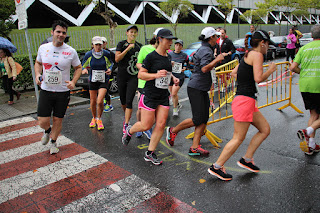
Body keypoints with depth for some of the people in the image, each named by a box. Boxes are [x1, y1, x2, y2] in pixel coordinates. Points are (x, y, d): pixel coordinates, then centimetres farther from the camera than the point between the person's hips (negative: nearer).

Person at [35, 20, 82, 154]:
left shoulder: (71, 51, -5)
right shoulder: (43, 48, 1)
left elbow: (78, 68, 6)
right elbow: (38, 63, 17)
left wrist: (73, 81, -11)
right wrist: (37, 74, -3)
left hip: (63, 92, -1)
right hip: (46, 90, 1)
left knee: (58, 120, 8)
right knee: (42, 121, -1)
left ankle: (53, 142, 33)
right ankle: (47, 131, 37)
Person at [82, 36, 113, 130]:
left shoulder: (106, 54, -7)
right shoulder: (88, 54, -6)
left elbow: (110, 63, 11)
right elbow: (83, 65, 7)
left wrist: (109, 69, -10)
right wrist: (84, 70, -15)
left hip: (104, 81, -2)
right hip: (92, 80, 2)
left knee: (100, 101, -14)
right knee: (93, 102, 9)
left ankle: (99, 120, 10)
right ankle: (94, 118, 35)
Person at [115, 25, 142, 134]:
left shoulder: (139, 46, 9)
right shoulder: (122, 44, 1)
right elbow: (117, 59, -11)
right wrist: (128, 48, -16)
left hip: (133, 76, 0)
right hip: (122, 76, 0)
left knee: (129, 101, -10)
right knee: (123, 100, 12)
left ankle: (126, 125, -7)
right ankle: (126, 116, 40)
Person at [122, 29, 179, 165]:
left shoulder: (168, 57, 10)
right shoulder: (151, 56, -10)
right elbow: (140, 74, -11)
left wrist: (173, 78, 8)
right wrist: (156, 75, -24)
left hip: (163, 96, 6)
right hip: (150, 96, -6)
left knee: (161, 125, 1)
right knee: (146, 125, -2)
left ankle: (150, 153, 14)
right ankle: (129, 131, 32)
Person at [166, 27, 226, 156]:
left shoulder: (203, 49, 17)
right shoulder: (206, 51, -13)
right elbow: (204, 69, -27)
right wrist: (217, 60, -18)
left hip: (202, 89, 10)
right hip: (195, 88, -10)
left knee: (204, 119, 3)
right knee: (198, 119, -8)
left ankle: (194, 148, 4)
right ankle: (173, 131, 12)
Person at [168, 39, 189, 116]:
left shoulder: (184, 55, 1)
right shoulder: (169, 54, 3)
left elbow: (187, 64, 17)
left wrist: (185, 68, -3)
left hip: (179, 76, -3)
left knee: (174, 93, -15)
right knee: (172, 94, 14)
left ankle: (175, 108, 7)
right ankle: (178, 104, 42)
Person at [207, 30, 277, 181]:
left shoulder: (247, 56, 18)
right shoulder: (257, 55, -9)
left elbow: (233, 73, 25)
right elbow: (258, 78, -18)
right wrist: (270, 70, -2)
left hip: (248, 101, 10)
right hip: (245, 100, -10)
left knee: (265, 129, 15)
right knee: (238, 138, -3)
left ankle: (247, 159, 21)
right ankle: (216, 167, 6)